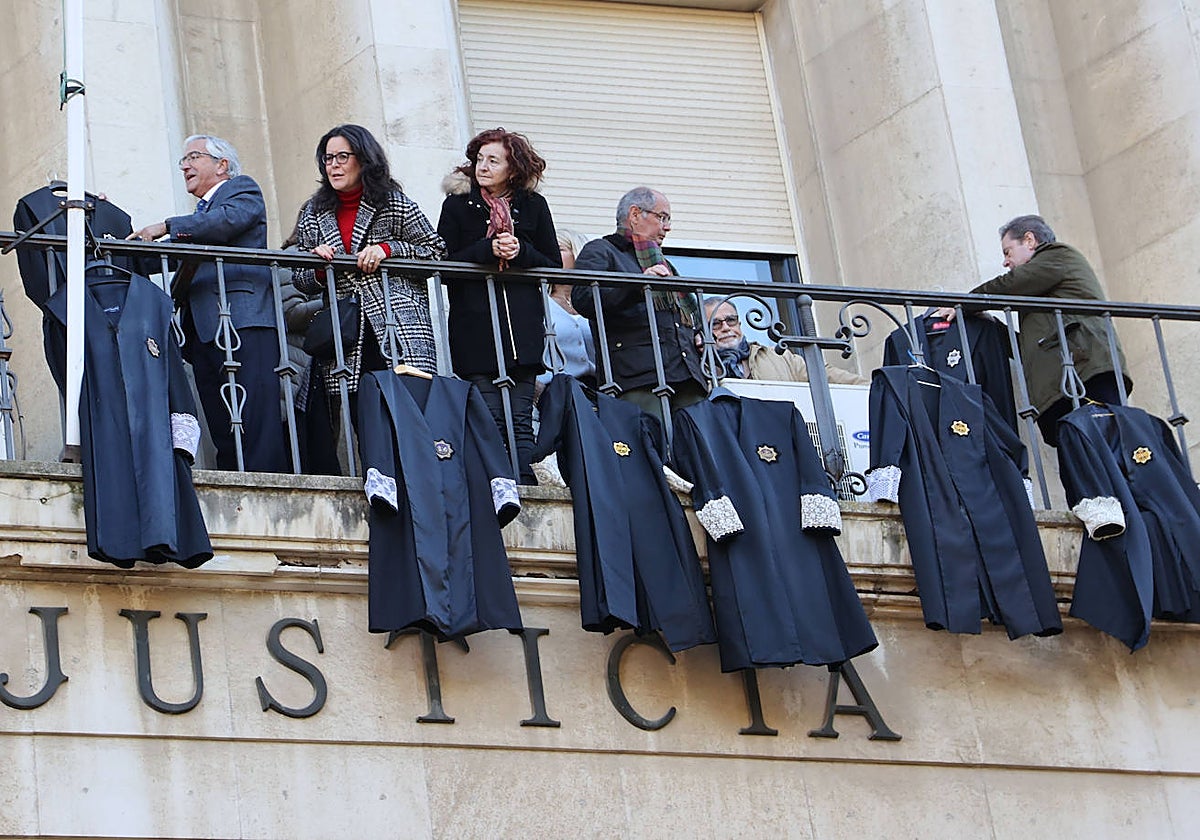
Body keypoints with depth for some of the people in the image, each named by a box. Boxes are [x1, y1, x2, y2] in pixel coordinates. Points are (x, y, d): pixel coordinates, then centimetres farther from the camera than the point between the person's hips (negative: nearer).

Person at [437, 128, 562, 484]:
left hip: (523, 328, 1)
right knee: (489, 420, -9)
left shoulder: (533, 206, 14)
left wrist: (521, 252, -7)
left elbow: (554, 266, 12)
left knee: (521, 420, -4)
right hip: (475, 325, -1)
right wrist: (488, 250, -12)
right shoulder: (457, 206, 10)